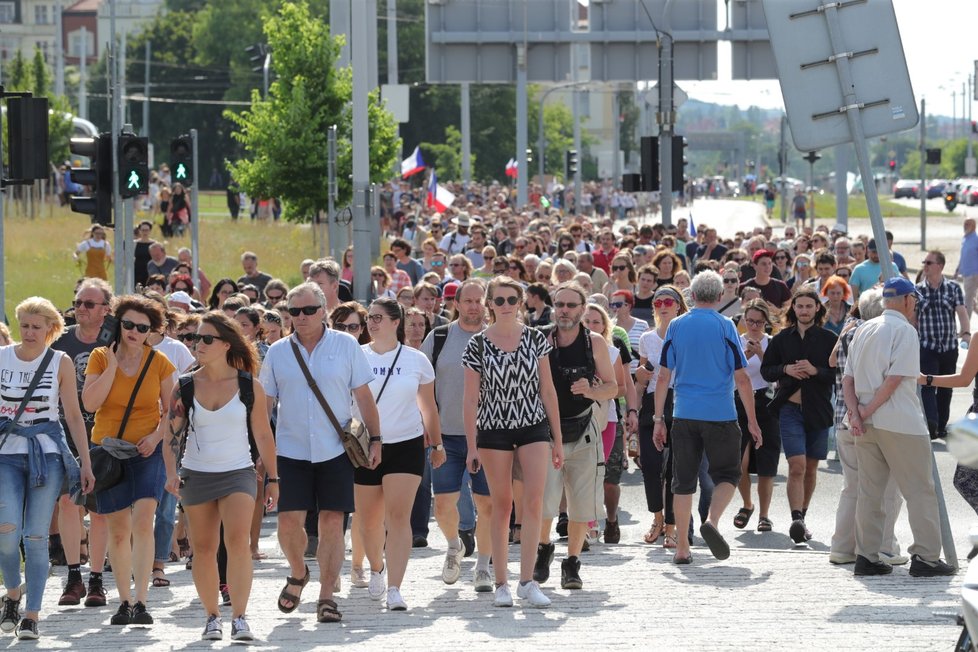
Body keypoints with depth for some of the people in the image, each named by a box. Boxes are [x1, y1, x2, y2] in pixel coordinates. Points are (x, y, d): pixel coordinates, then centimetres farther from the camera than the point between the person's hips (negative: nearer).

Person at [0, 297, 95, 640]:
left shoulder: (60, 362, 2)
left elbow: (74, 416, 5)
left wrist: (86, 464, 2)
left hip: (47, 454, -1)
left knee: (36, 537, -4)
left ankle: (32, 615, 1)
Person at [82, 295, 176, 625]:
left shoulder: (159, 363, -2)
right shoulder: (100, 357, -2)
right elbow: (89, 403, -14)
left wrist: (156, 436, -13)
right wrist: (113, 364, -16)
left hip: (146, 450, -1)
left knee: (143, 521, -18)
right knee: (118, 530, 7)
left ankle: (141, 601, -19)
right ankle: (124, 601, 20)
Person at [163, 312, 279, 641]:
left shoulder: (249, 386, -2)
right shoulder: (185, 387, 0)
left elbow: (263, 435, 5)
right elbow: (172, 435, 1)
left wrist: (272, 478, 6)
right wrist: (172, 474, -13)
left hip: (238, 474, -2)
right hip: (196, 475, 2)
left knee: (238, 540, -19)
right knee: (204, 548, 7)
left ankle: (239, 617, -21)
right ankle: (212, 616, 21)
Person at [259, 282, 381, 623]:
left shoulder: (346, 345, 2)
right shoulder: (277, 352, 5)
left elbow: (363, 395, 5)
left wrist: (375, 439, 0)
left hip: (335, 451, -1)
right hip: (291, 451, 1)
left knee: (332, 522, -2)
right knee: (289, 521, -6)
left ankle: (326, 597, 4)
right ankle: (298, 573, 23)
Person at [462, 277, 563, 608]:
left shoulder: (536, 339, 4)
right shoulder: (478, 344, -2)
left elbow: (547, 389, 8)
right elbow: (470, 398, -1)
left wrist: (557, 439, 7)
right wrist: (471, 447, -5)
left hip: (533, 426, 1)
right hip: (493, 429, -1)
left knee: (534, 500, -12)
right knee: (502, 506, 2)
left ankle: (527, 581, -12)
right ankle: (501, 584, 8)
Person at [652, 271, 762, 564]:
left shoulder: (676, 326, 4)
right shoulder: (725, 326, -4)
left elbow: (663, 377, 4)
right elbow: (741, 378, -4)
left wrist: (658, 419, 11)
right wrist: (752, 421, 3)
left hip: (684, 415, 2)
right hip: (720, 415, -2)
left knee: (683, 481, 8)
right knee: (727, 474, 11)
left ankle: (682, 548, 7)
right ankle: (712, 521, -15)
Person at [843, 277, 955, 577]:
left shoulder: (863, 330, 14)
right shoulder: (905, 330, -7)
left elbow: (847, 380, 8)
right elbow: (895, 379, -15)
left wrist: (856, 413, -2)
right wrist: (867, 410, -9)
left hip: (866, 425, 7)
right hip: (900, 423, -7)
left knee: (869, 491, 10)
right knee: (920, 490, -1)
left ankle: (867, 556, 8)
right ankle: (926, 557, -5)